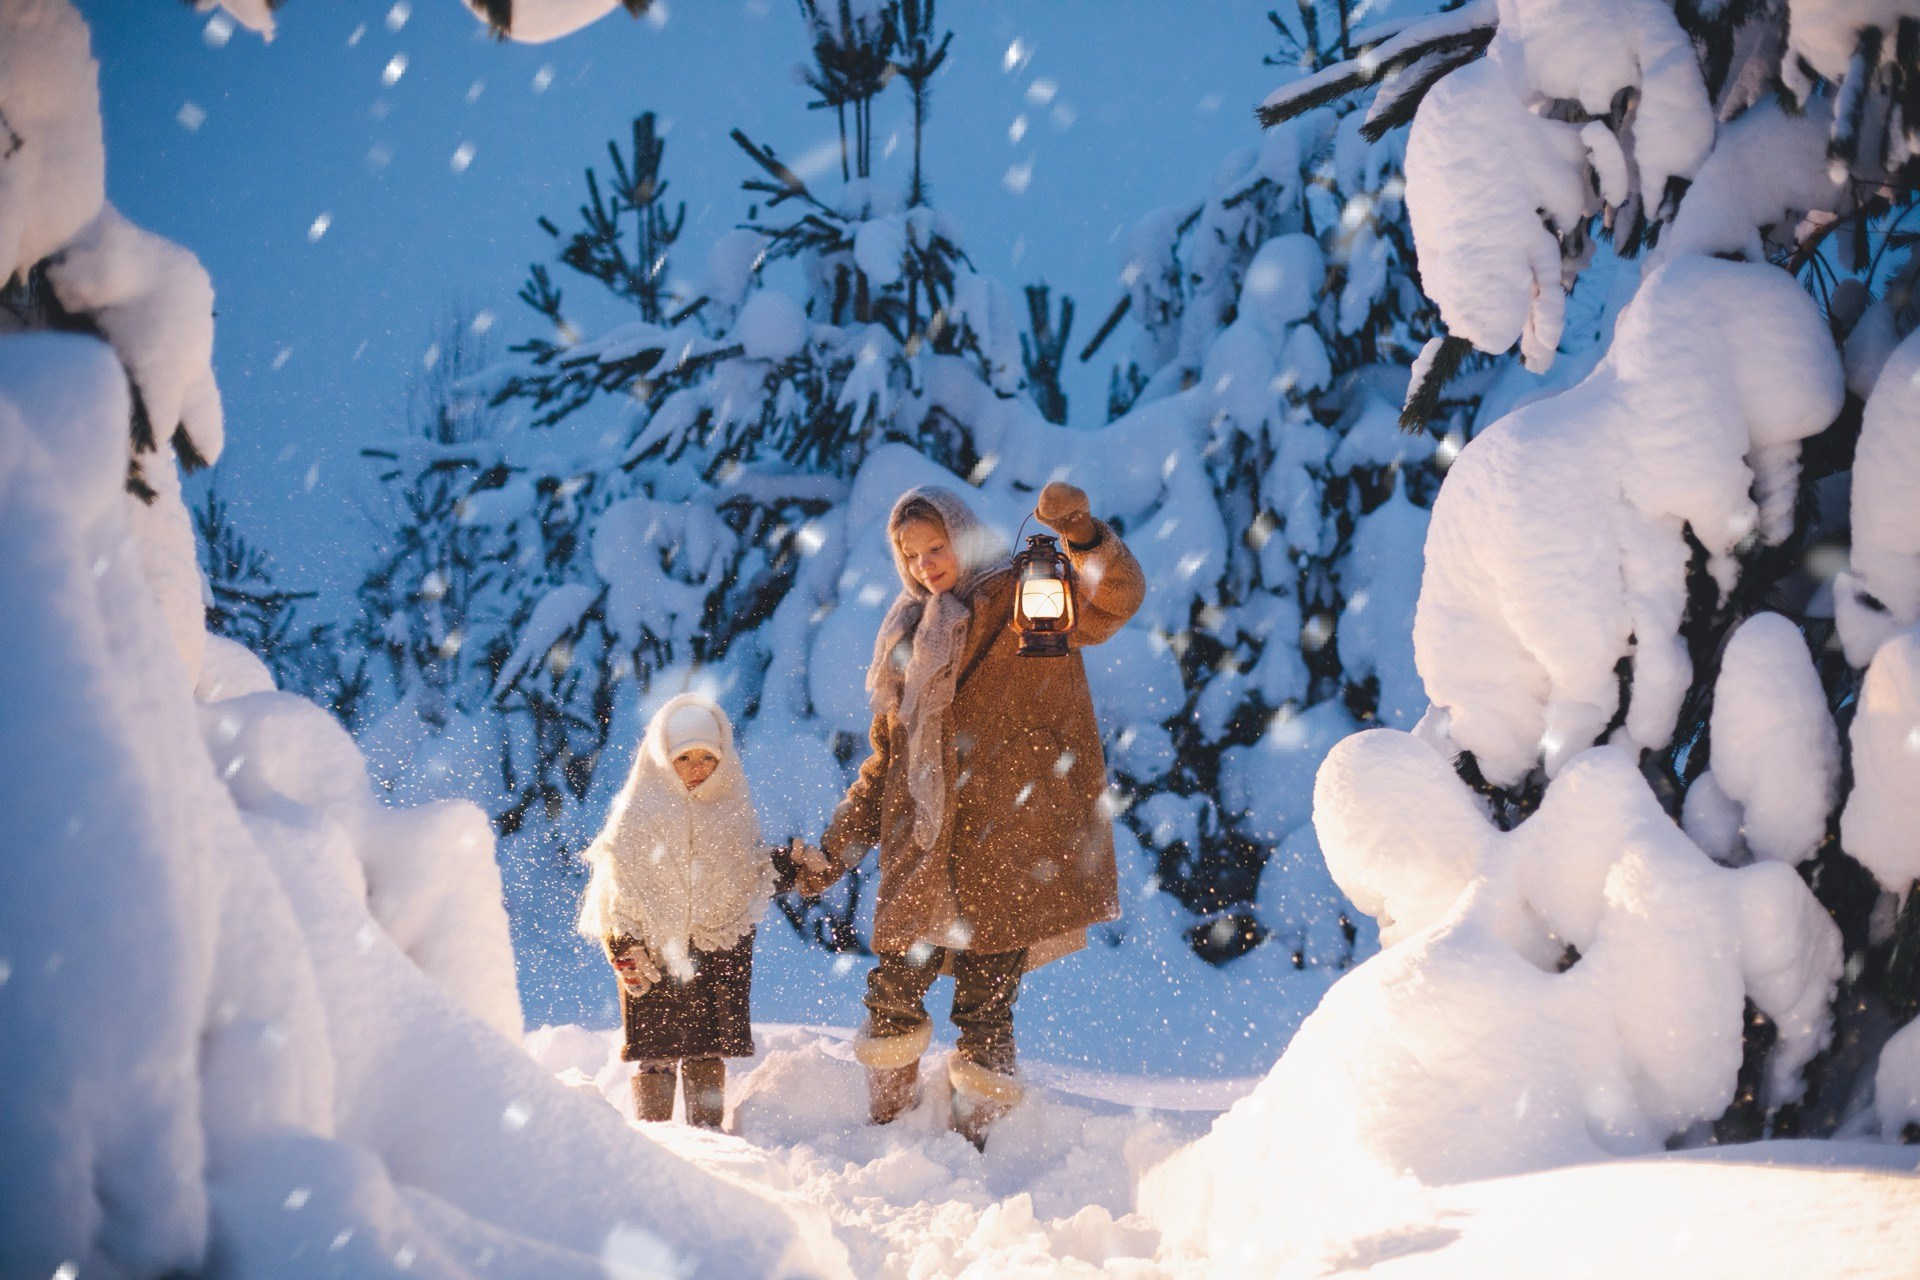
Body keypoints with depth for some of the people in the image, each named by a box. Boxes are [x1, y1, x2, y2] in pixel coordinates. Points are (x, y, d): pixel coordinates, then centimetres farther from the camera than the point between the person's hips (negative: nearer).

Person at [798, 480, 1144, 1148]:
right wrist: (834, 850, 21)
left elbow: (1112, 601, -19)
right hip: (921, 858, 6)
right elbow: (885, 761, 25)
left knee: (985, 1000, -6)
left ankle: (970, 1142, 2)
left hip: (1004, 849, -5)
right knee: (892, 991, 1)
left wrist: (1081, 534, -38)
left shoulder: (1023, 602, 2)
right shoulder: (910, 636, 21)